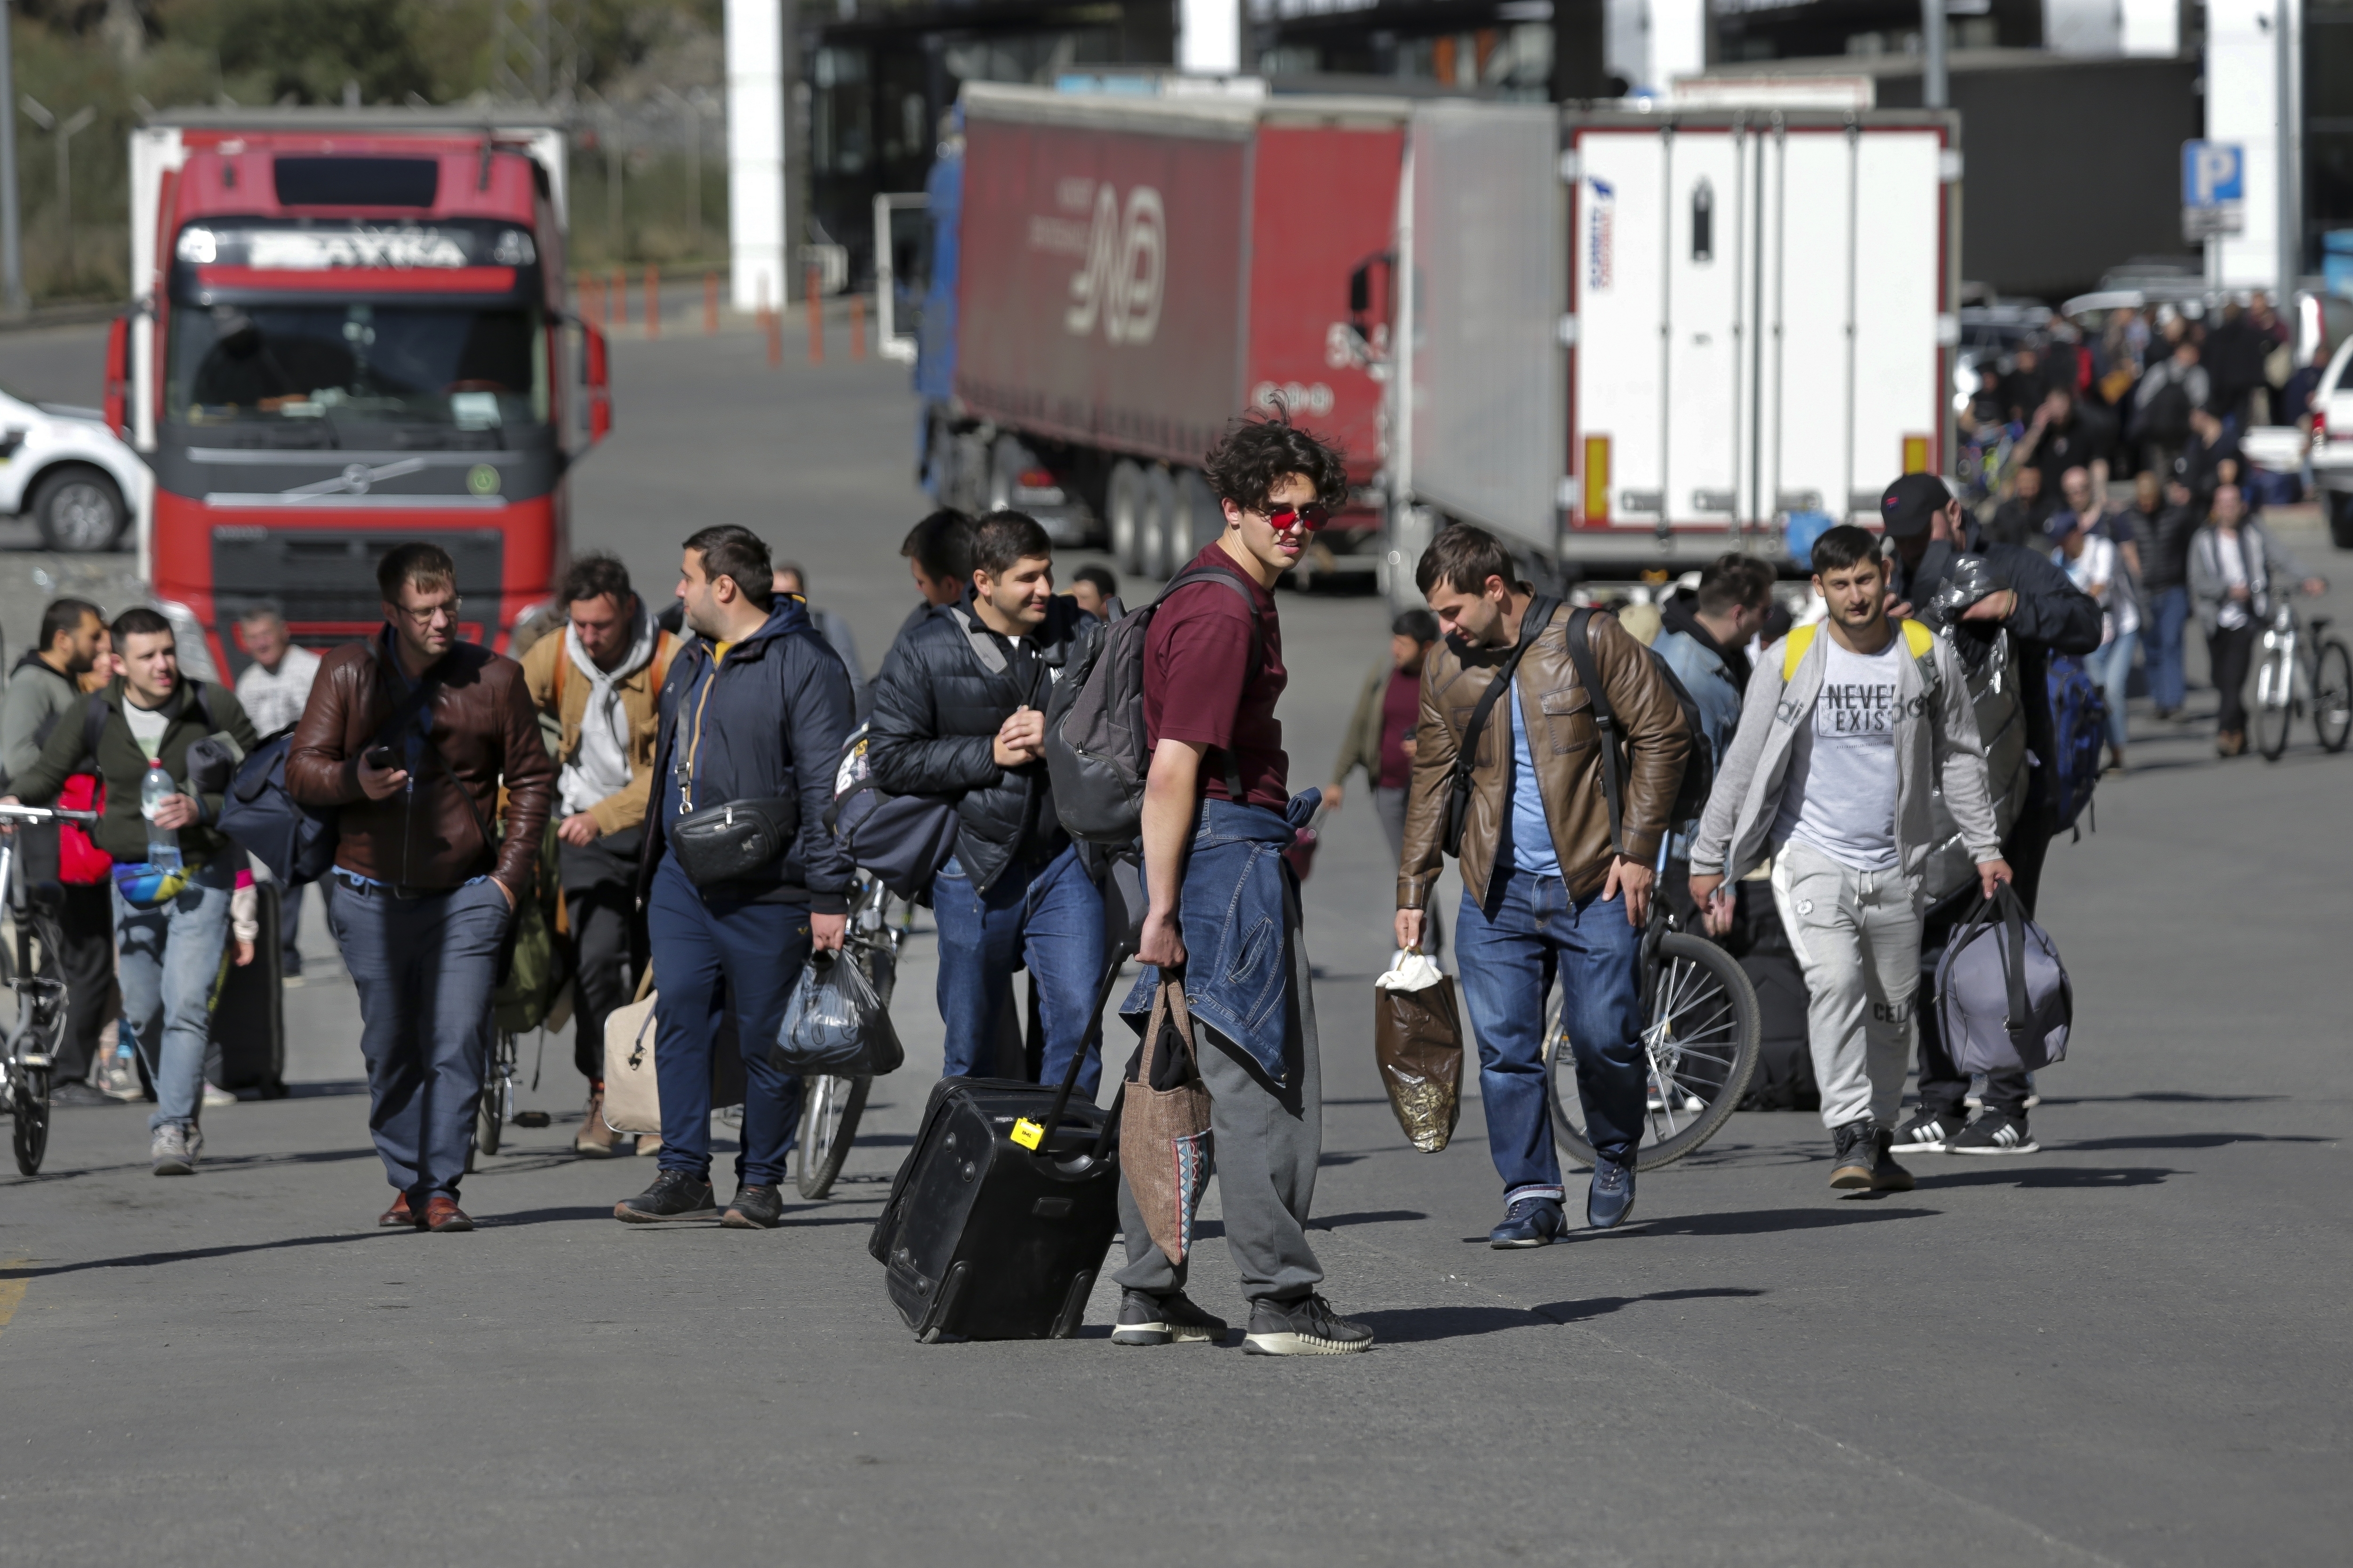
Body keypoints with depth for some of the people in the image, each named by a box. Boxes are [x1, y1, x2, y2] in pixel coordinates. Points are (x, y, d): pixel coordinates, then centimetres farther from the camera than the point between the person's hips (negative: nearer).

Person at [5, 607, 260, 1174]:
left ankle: (173, 1133, -17)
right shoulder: (92, 716, -2)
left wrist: (202, 809, -19)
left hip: (201, 876, -3)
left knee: (186, 1004, -16)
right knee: (142, 1012, 10)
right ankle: (181, 1109, 32)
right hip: (133, 878, 3)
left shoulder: (215, 709, -6)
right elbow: (47, 772, -2)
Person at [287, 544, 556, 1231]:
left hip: (464, 896, -1)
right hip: (371, 895, 1)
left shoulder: (495, 678, 0)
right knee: (390, 1049, 7)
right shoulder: (347, 673, 1)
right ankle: (406, 1183, 18)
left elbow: (532, 779, 9)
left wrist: (510, 873, 1)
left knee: (457, 1042, -11)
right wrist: (355, 780, -19)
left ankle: (441, 1188, -9)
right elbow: (302, 768, 2)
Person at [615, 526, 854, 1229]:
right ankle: (684, 1176, 4)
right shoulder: (691, 662, 17)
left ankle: (761, 1182, 9)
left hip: (765, 890, -7)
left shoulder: (804, 664, -9)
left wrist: (829, 895, -16)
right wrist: (652, 868, 22)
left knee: (766, 1038, 0)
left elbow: (825, 784, -12)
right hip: (682, 879, 7)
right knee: (679, 1018, 0)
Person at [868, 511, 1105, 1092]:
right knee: (970, 1043, 8)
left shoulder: (1081, 636, 4)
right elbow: (889, 759, -4)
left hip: (1066, 862, 1)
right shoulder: (925, 652, -1)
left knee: (1077, 1015, -10)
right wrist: (989, 755, -12)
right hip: (976, 865, -1)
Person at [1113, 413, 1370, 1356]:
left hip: (1224, 845, 11)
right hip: (1228, 853, -11)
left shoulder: (1241, 600, 17)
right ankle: (1281, 1302, -7)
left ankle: (1149, 1294, 14)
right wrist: (1163, 908, -22)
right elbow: (1174, 767, -21)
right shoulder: (1221, 616, -16)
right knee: (1261, 1084, -8)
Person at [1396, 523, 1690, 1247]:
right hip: (1497, 891, 4)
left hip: (1593, 884, -4)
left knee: (1605, 1037, -5)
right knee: (1505, 1049, -3)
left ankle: (1615, 1155, 22)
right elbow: (1432, 780, 15)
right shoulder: (1446, 671, 8)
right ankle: (1531, 1197, 2)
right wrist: (1412, 890, 10)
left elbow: (1662, 735, -3)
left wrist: (1637, 849, -8)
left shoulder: (1588, 640, -5)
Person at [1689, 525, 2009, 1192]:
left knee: (1893, 1006, 9)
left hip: (1897, 864, 3)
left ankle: (1878, 1142, 24)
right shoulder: (1790, 664, -5)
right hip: (1812, 857, -3)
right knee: (1835, 982, -22)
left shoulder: (1928, 656, 0)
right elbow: (1741, 764, 1)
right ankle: (1850, 1136, -25)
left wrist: (1984, 846, 10)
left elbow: (1959, 756, 12)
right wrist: (1707, 860, 3)